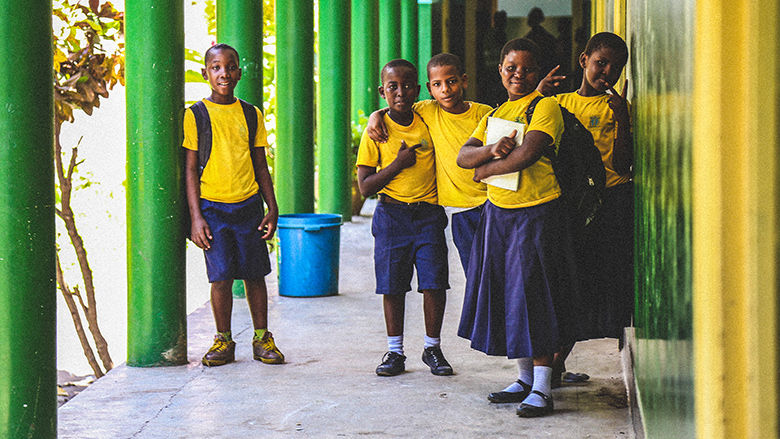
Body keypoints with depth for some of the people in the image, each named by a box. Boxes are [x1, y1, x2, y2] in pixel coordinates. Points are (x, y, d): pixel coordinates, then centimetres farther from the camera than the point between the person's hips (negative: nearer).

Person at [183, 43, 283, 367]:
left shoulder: (251, 115, 9)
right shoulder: (196, 115, 0)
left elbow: (261, 166, 13)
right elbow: (190, 169, -1)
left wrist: (272, 209, 7)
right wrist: (196, 216, -7)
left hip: (249, 206, 3)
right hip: (212, 206, -2)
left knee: (255, 274, 6)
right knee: (221, 276, -5)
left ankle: (262, 338, 18)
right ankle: (223, 341, 10)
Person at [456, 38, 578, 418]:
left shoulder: (545, 107, -6)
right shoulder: (495, 114, 16)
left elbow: (527, 154, -20)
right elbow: (463, 156, 6)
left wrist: (486, 169, -6)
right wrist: (491, 150, -15)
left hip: (536, 214, -7)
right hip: (497, 213, 7)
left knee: (534, 295, -8)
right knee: (504, 295, 10)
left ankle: (542, 389, -5)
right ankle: (525, 378, 22)